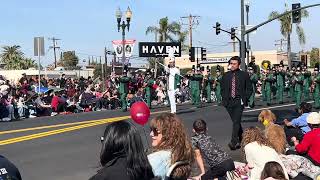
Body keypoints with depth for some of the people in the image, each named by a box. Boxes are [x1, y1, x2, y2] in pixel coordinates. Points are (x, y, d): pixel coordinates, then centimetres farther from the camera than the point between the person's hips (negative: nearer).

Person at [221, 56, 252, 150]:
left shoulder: (244, 75, 1)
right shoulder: (226, 76, 9)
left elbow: (249, 89, 4)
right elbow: (222, 89, 17)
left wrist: (245, 99, -5)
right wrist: (224, 98, 5)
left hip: (239, 102, -4)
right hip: (229, 102, 4)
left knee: (236, 121, -15)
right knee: (236, 121, 13)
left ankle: (234, 142, -17)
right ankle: (241, 139, 29)